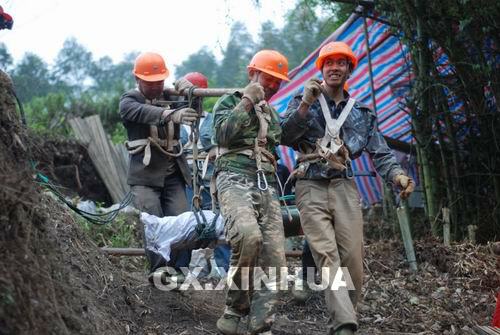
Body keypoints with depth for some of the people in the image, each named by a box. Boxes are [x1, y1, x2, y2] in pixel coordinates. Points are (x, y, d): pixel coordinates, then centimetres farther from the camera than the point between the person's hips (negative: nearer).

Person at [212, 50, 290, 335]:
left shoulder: (273, 115, 29)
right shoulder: (229, 102, 12)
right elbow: (223, 134, -7)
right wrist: (247, 101, -4)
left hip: (267, 186, 6)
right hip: (235, 180, -6)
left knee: (274, 260, -9)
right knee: (249, 236, -34)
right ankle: (236, 307, -18)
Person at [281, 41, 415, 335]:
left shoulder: (361, 113, 17)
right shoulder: (303, 102, 13)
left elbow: (380, 152, 8)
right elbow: (285, 137, -2)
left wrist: (397, 175, -12)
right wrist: (306, 104, -12)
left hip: (345, 187, 3)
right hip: (312, 188, -3)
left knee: (353, 260, -6)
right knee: (327, 257, -17)